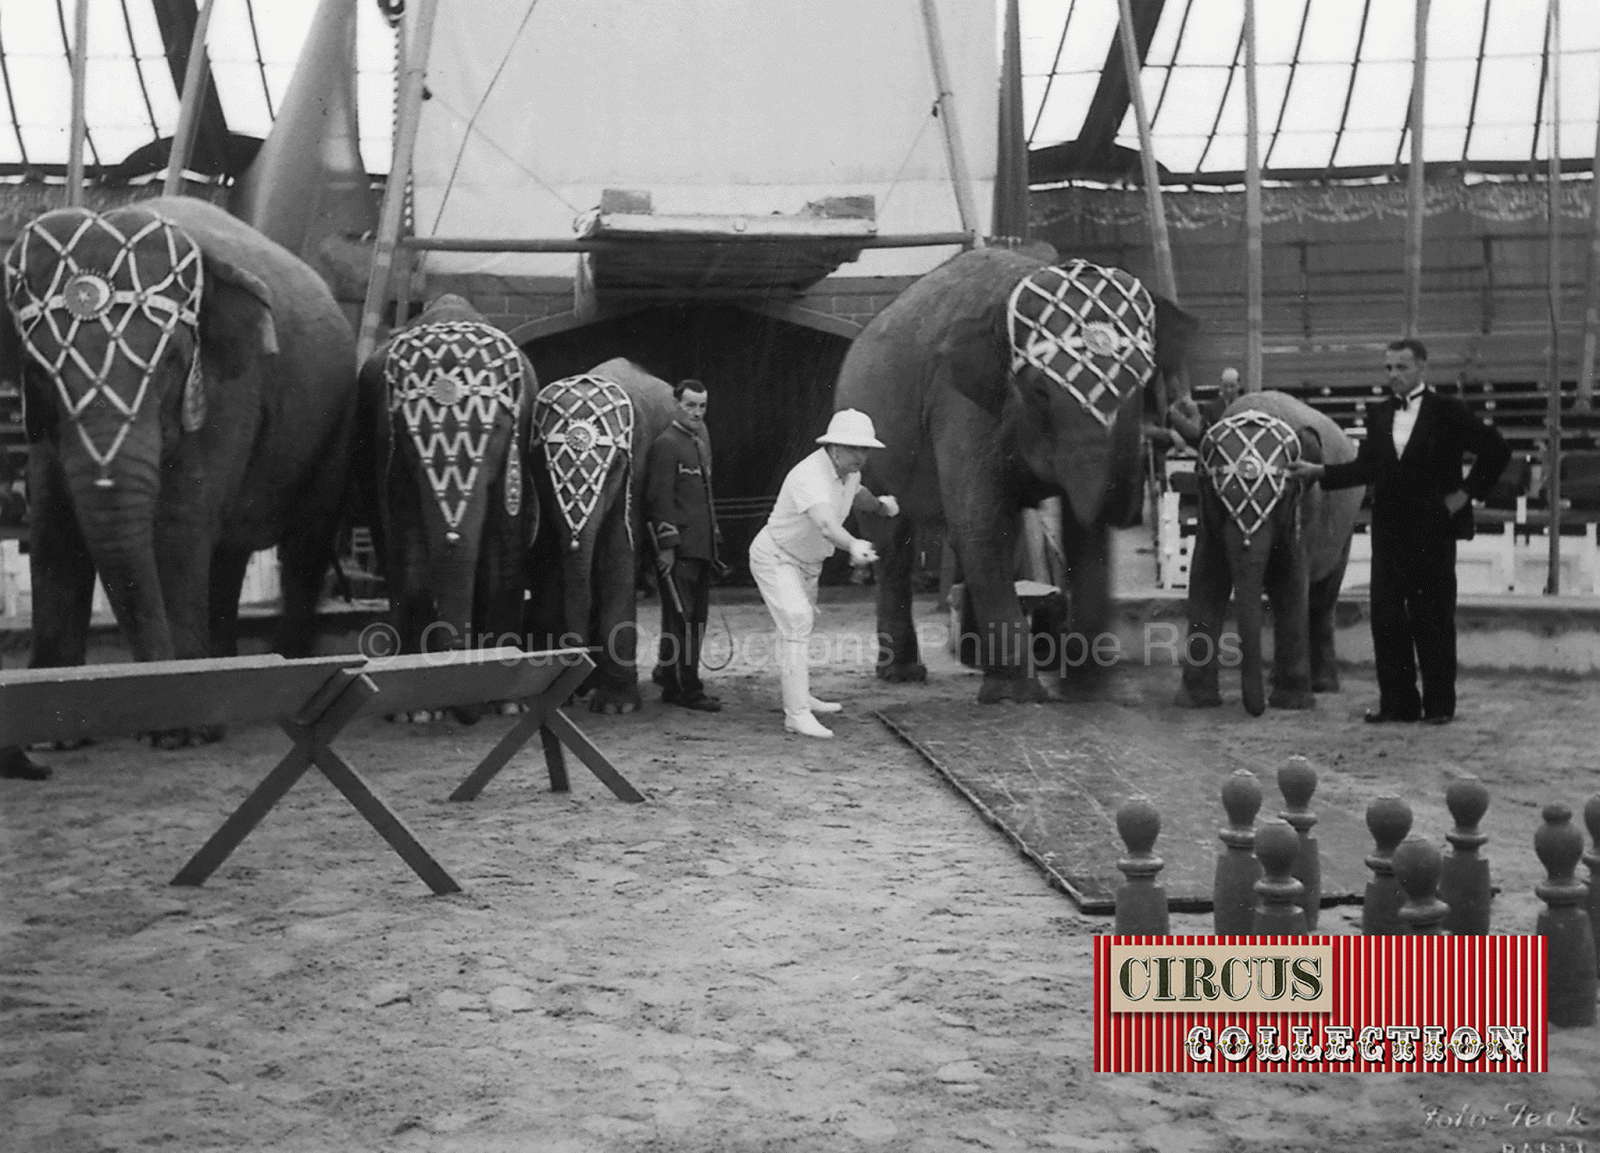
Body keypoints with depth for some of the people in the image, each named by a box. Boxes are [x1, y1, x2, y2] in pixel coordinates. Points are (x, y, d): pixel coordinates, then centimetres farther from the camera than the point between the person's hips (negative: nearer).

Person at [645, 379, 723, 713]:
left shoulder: (701, 444, 20)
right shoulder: (666, 444, -8)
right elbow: (660, 498, -14)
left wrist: (714, 540, 20)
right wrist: (667, 545, -18)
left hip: (701, 547, 9)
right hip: (678, 547, -9)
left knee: (696, 618, 10)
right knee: (681, 617, -6)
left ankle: (668, 674, 19)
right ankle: (686, 689, -4)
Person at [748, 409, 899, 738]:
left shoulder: (848, 471, -5)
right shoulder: (810, 476, -35)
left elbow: (855, 494, 22)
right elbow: (826, 524, -54)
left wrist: (879, 503, 7)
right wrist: (853, 545, -70)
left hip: (807, 562, 10)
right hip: (776, 557, -10)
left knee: (802, 625, 21)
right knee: (796, 624, -22)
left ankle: (800, 698, 37)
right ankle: (797, 714, -25)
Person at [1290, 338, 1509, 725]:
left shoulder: (1447, 411, -3)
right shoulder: (1379, 416, 12)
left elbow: (1496, 450, -2)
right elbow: (1365, 468, 8)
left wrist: (1466, 492, -6)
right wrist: (1318, 471, -2)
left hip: (1432, 530, -5)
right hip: (1389, 530, 5)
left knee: (1433, 618, 1)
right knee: (1386, 616, 3)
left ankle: (1439, 703, 9)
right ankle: (1397, 701, 11)